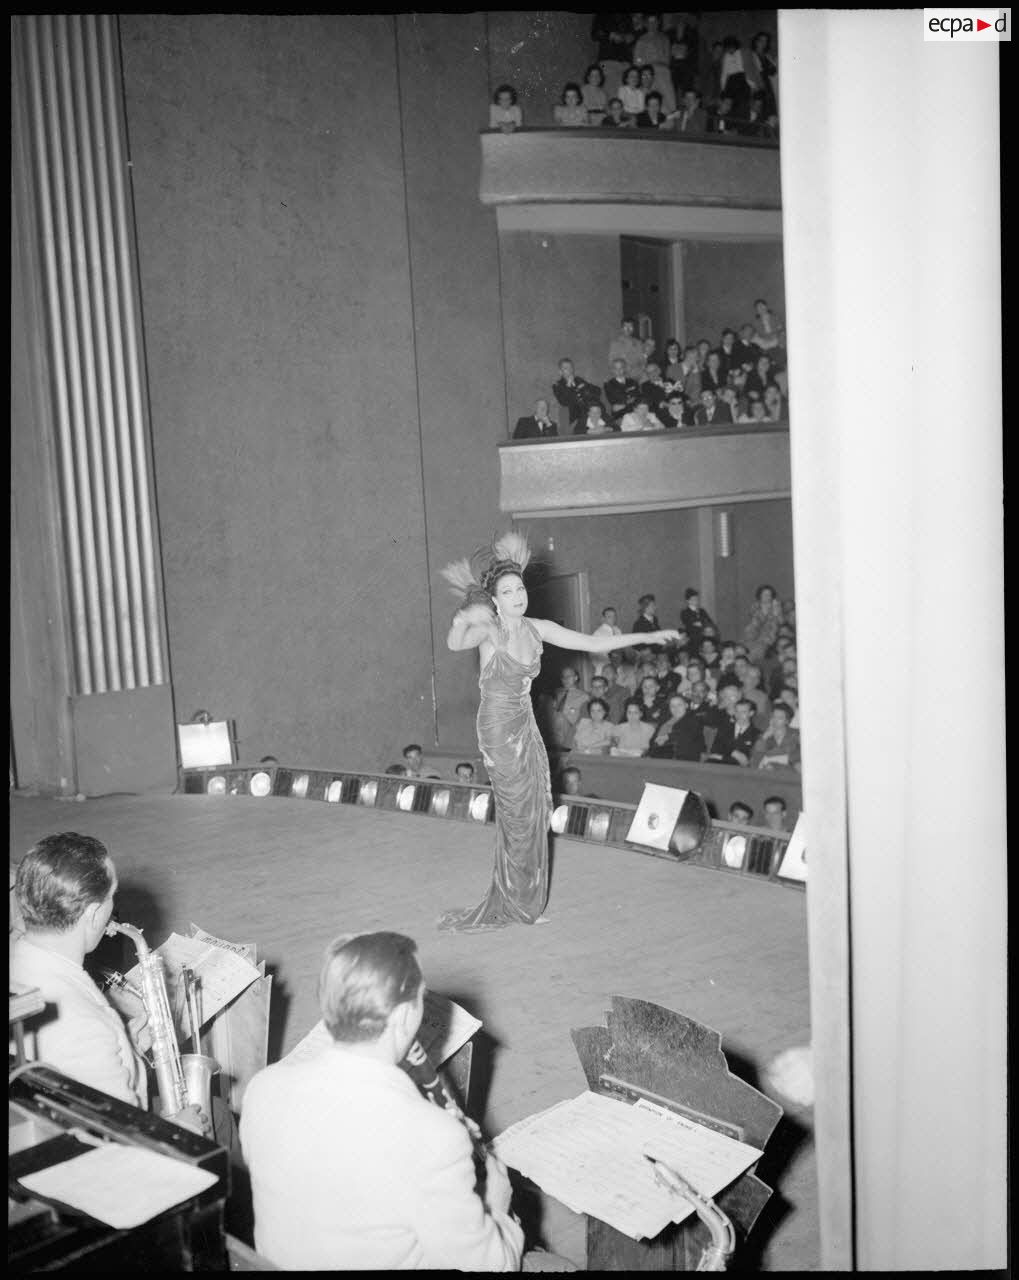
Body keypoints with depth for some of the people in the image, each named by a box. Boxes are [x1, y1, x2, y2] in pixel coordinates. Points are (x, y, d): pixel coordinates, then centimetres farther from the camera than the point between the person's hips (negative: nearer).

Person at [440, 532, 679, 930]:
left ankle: (525, 904, 23)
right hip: (498, 729, -6)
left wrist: (647, 637, 3)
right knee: (517, 815, 2)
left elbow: (593, 643, 5)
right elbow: (455, 644, -37)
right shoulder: (490, 630, -15)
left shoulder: (537, 628, 1)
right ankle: (515, 905, 17)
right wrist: (461, 624, -58)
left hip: (526, 727, 6)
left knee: (536, 810, 9)